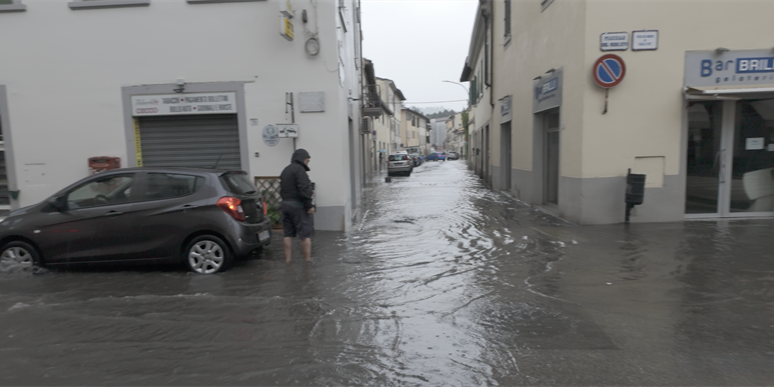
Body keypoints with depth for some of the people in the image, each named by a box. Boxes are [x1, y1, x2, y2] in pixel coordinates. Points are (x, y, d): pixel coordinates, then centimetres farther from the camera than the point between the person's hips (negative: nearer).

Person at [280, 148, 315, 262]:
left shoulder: (285, 170, 19)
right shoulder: (299, 169, -11)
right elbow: (303, 189, -19)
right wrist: (309, 205, -16)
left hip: (285, 204, 9)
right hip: (298, 205, -9)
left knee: (288, 234, 10)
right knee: (305, 235, -3)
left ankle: (287, 260, 12)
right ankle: (307, 260, -2)